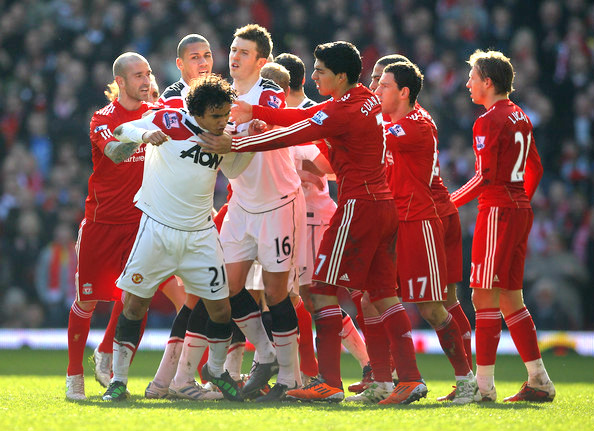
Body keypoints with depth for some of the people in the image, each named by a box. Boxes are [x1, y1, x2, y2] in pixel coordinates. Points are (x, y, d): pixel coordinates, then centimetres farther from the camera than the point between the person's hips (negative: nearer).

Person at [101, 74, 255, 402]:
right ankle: (118, 381, 7)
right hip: (158, 228, -3)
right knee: (134, 304, -4)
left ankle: (216, 369, 28)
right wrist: (146, 134, -26)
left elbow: (233, 170, 19)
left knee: (220, 309, 2)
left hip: (200, 236, 4)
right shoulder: (168, 121, -10)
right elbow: (122, 131, -4)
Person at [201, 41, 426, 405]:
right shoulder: (367, 100, 13)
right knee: (384, 293, 9)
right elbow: (304, 117, 17)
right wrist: (255, 112, 14)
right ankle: (411, 378, 4)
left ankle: (330, 383, -9)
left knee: (323, 289, -5)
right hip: (386, 207, 9)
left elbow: (292, 135, -15)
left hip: (359, 206, -9)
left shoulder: (343, 112, -15)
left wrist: (235, 145, -10)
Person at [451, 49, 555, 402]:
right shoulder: (520, 117, 14)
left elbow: (485, 177, -18)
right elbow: (535, 169, 20)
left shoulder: (489, 121, -12)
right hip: (521, 210, 9)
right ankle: (539, 380, 11)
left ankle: (483, 385, -9)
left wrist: (450, 202, -10)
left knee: (485, 297, -8)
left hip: (497, 211, -9)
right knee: (510, 299, 12)